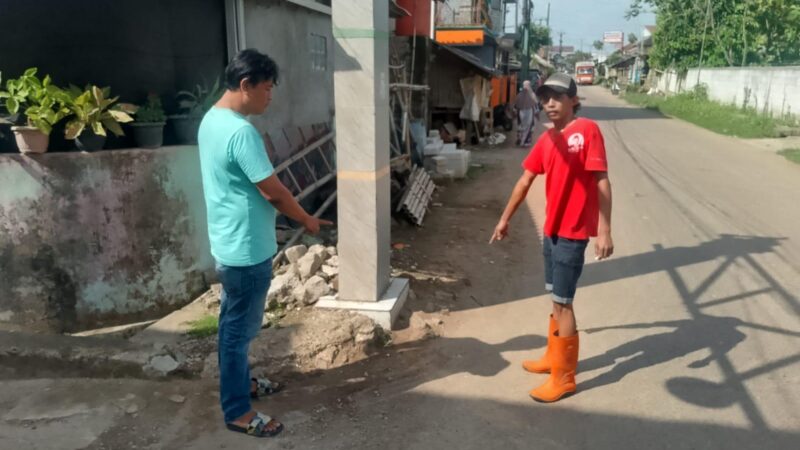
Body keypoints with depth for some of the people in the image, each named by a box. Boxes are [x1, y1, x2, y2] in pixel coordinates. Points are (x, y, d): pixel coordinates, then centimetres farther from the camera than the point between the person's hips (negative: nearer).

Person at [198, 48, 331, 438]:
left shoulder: (211, 120, 8)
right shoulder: (241, 131, -24)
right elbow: (273, 191, -20)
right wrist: (307, 221, -4)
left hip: (229, 242, 10)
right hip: (246, 249, -10)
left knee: (235, 324, 22)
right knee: (240, 329, 2)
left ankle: (241, 383, 39)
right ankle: (237, 411, 17)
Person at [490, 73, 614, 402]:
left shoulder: (587, 130, -13)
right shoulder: (546, 139, 9)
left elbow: (602, 182, -17)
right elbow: (525, 181, 15)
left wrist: (604, 231, -21)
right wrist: (505, 219, 19)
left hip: (574, 232, -7)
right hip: (551, 229, 7)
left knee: (562, 302, -2)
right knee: (557, 298, 19)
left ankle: (564, 377, 11)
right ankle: (553, 357, 35)